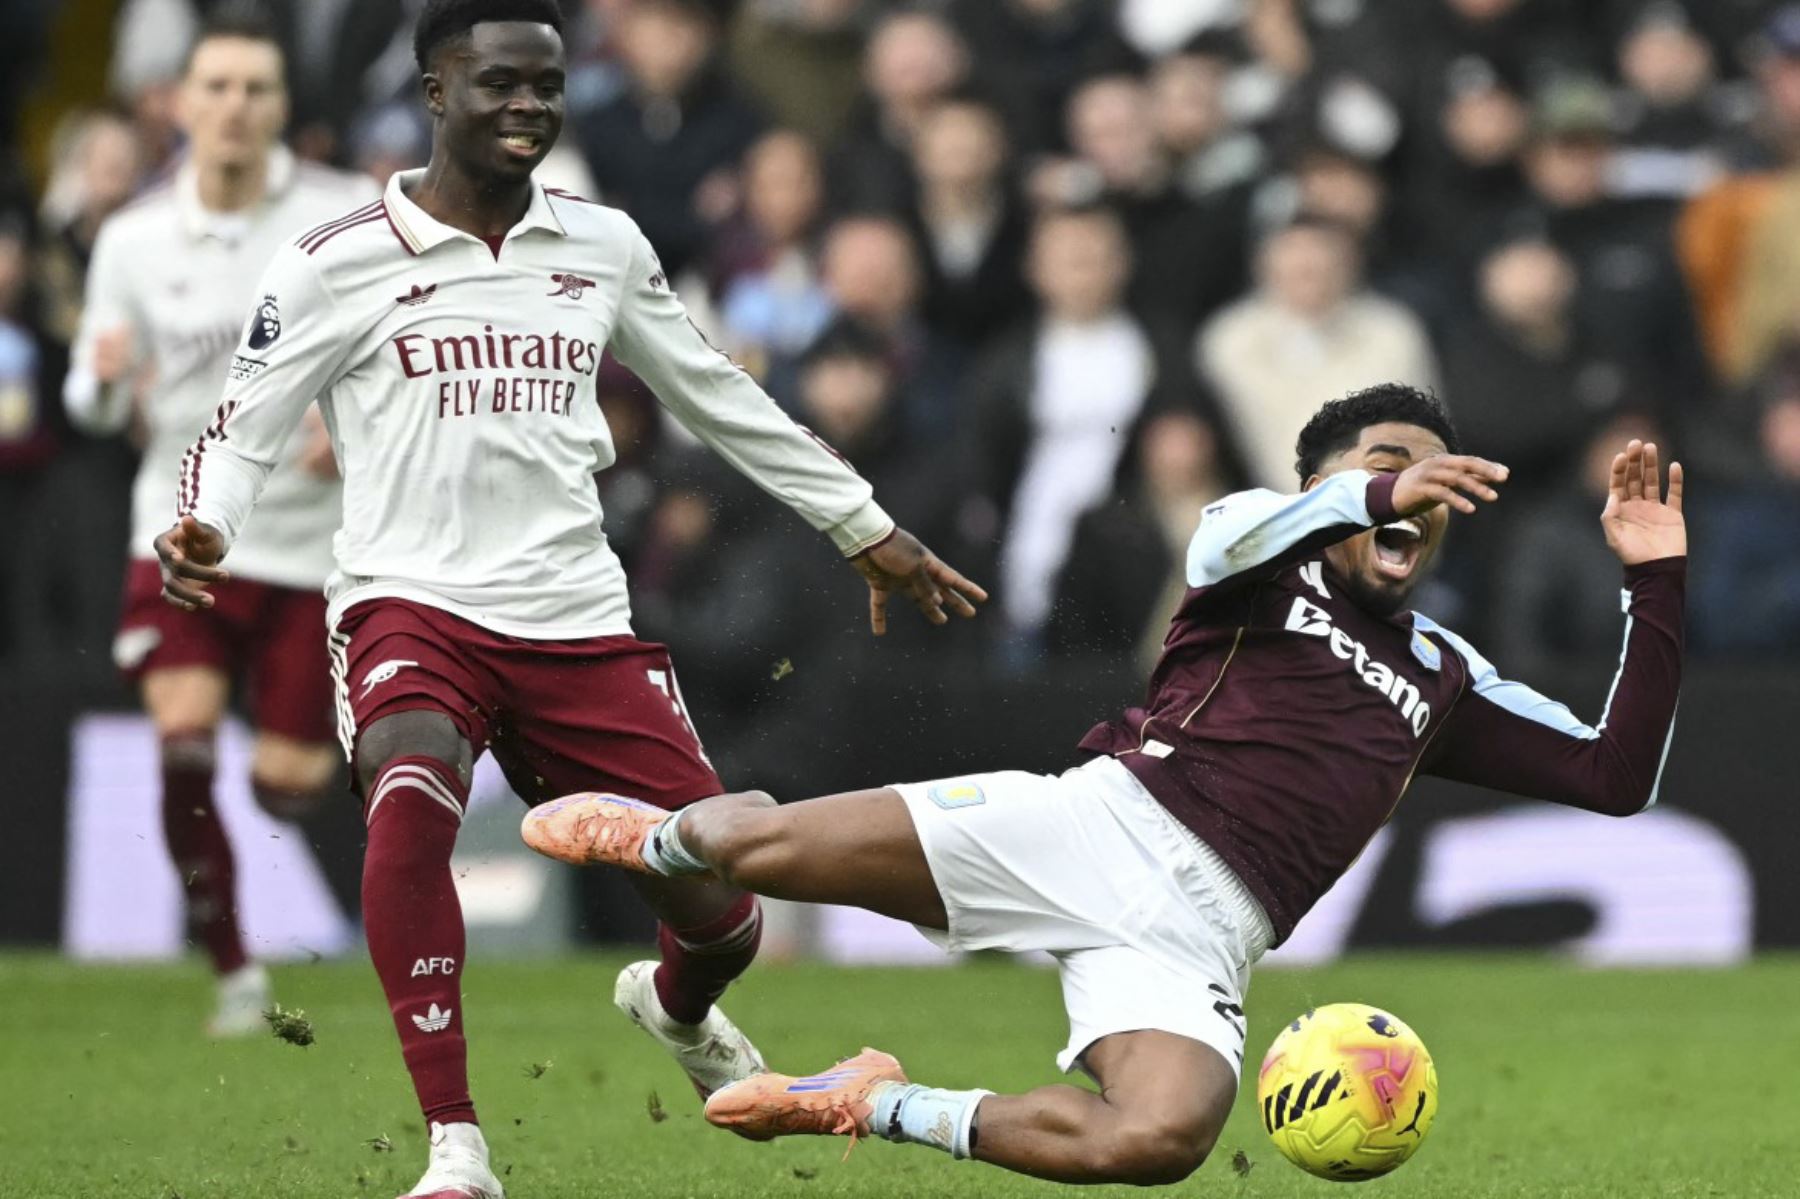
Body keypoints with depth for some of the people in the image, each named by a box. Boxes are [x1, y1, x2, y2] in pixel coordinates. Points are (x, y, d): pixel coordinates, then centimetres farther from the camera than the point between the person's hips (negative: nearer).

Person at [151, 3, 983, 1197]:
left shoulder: (605, 245, 11)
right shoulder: (339, 262, -1)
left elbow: (717, 394, 21)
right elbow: (245, 427, 1)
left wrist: (866, 529, 24)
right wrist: (205, 529, -21)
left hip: (577, 622, 4)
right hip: (414, 604, -4)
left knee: (720, 906, 0)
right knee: (410, 805, -36)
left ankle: (676, 1007, 41)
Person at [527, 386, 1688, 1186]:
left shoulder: (1443, 674, 26)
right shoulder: (1271, 554, 15)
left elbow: (1616, 777, 23)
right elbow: (1221, 547, -11)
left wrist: (1658, 584, 15)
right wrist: (1372, 491, -24)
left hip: (1198, 939, 2)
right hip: (1103, 821, -2)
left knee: (1158, 1140, -33)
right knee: (757, 843, -18)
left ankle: (884, 1109, -7)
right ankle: (658, 835, 23)